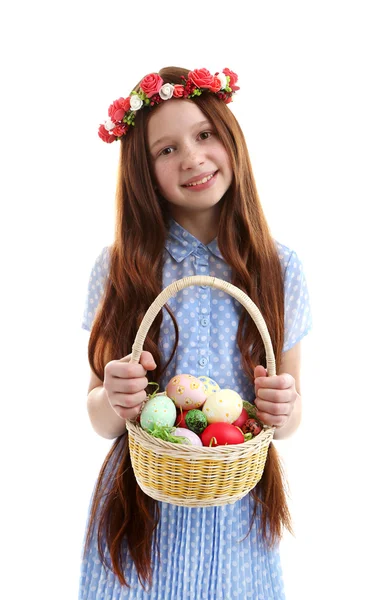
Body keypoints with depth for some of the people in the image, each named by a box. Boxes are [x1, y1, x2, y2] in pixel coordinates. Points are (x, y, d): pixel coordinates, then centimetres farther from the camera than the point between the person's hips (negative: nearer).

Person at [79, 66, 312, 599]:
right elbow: (99, 417, -3)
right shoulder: (119, 267, -9)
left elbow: (290, 417, 3)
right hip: (140, 509, -1)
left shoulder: (279, 268, -5)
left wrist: (285, 407, -18)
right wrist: (114, 400, -24)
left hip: (238, 512, 1)